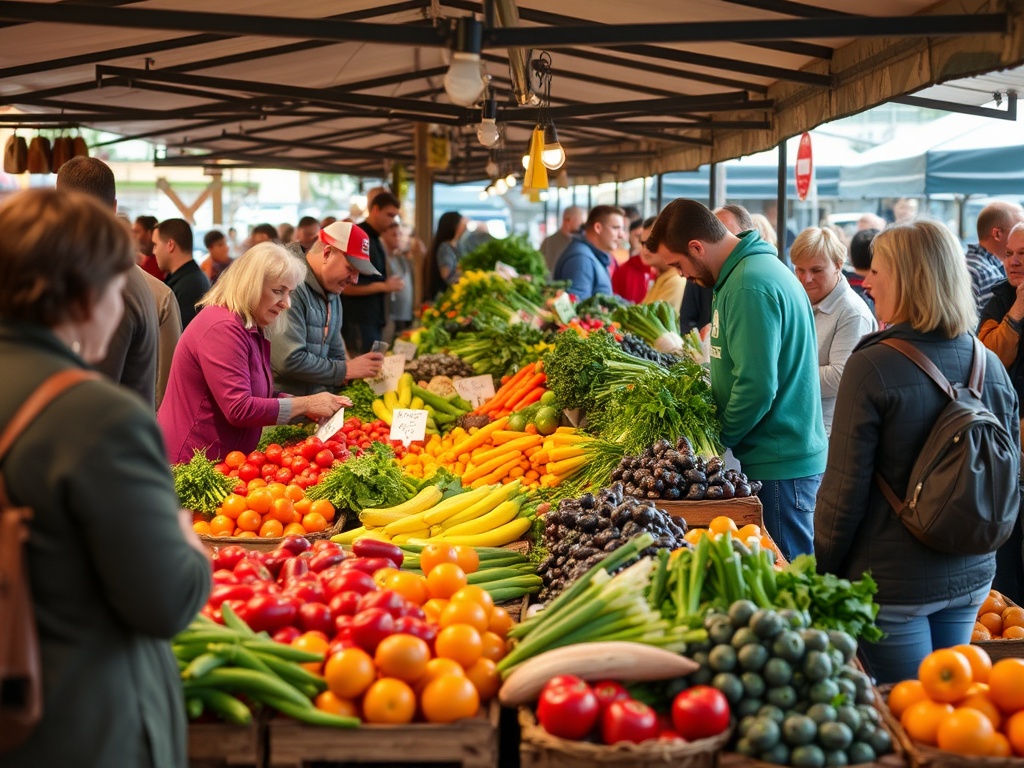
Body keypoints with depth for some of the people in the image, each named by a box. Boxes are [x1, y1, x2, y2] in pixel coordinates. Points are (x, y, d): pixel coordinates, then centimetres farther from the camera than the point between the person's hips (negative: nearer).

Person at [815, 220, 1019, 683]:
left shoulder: (872, 367, -18)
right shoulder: (991, 366, 0)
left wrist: (823, 572, -3)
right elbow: (1008, 476, 11)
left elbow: (845, 489, -15)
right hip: (971, 577, 6)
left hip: (894, 584, -6)